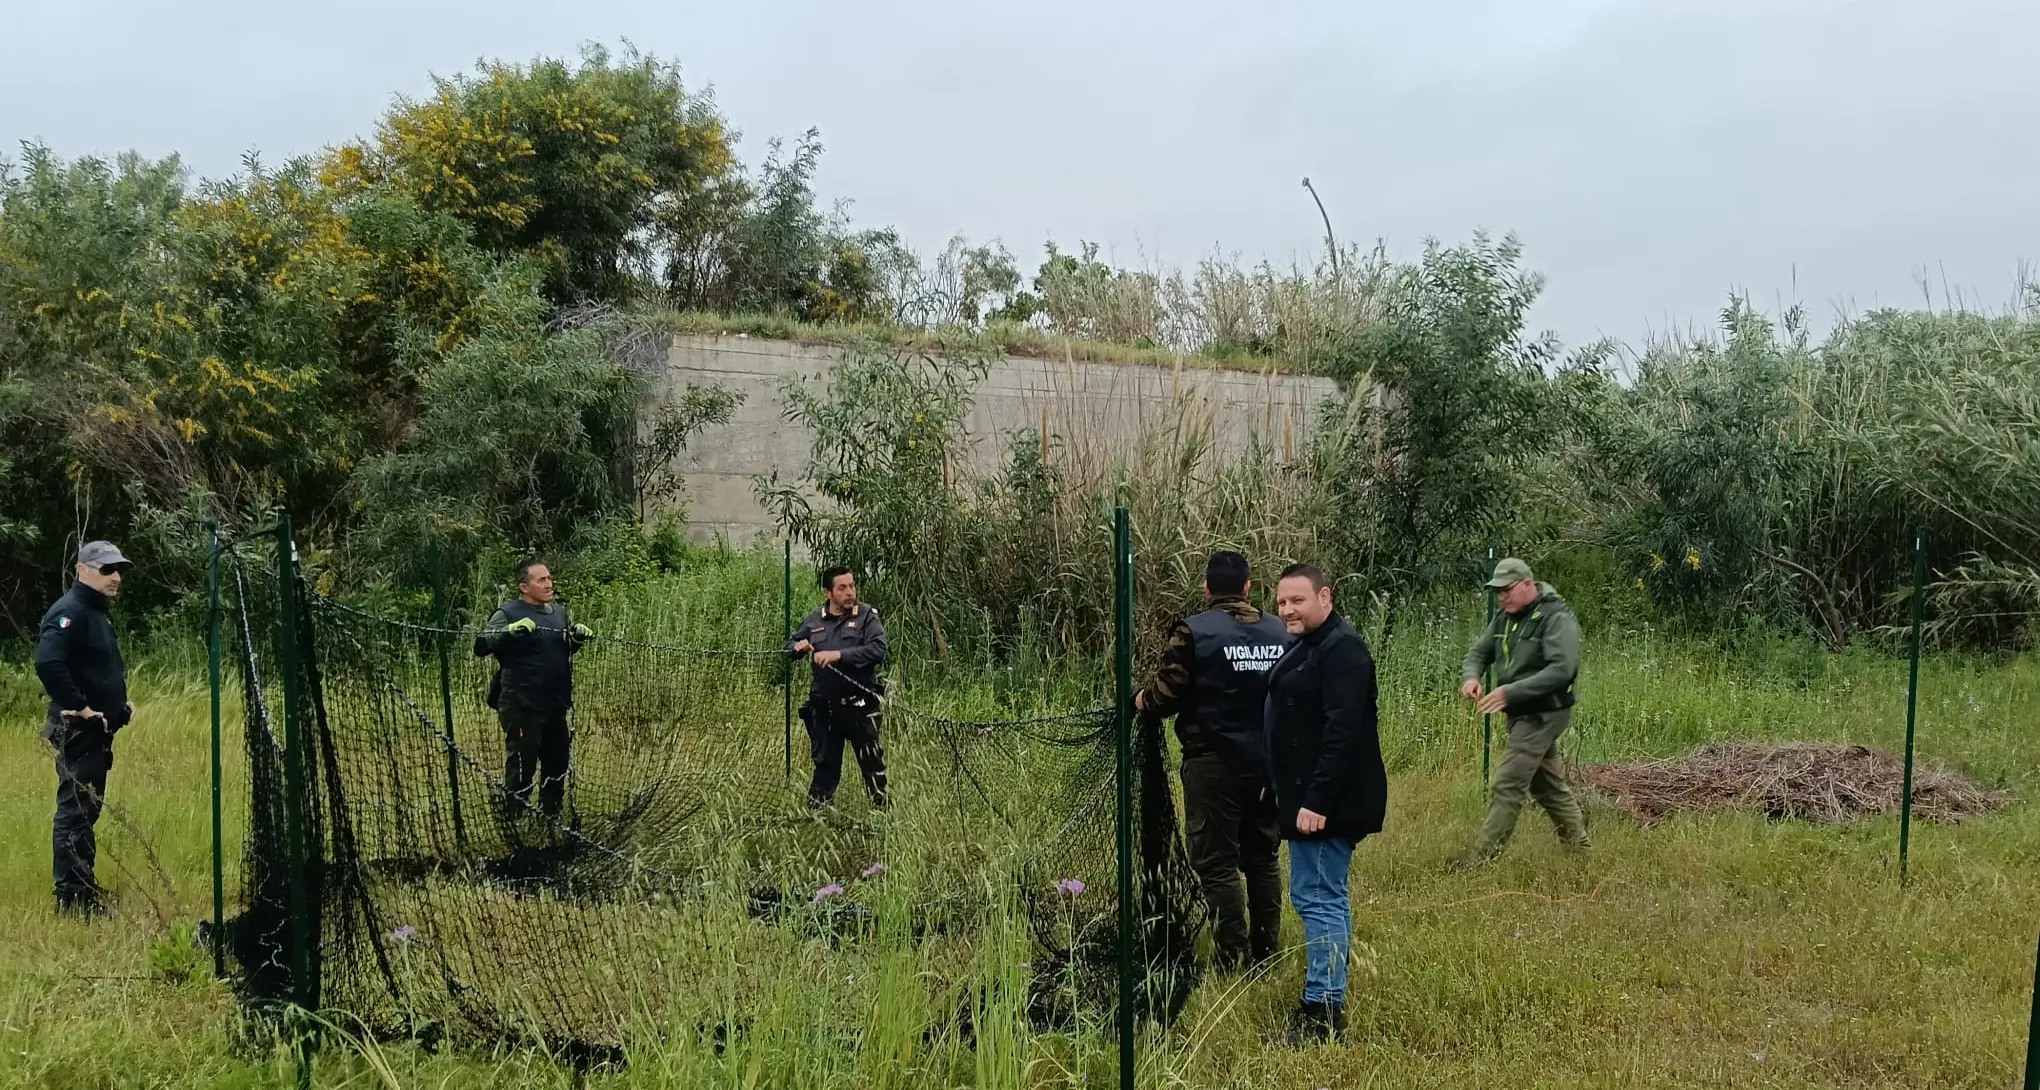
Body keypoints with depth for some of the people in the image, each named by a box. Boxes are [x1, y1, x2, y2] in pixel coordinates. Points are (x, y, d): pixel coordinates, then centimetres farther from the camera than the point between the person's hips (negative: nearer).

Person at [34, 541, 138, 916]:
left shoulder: (98, 612, 17)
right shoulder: (70, 611, -15)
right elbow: (47, 662, -31)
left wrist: (121, 702, 15)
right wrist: (77, 706, -26)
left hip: (98, 730, 10)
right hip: (78, 730, -10)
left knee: (87, 809, 15)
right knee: (75, 810, -6)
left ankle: (84, 892, 24)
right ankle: (71, 896, -2)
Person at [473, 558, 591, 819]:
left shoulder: (559, 611, 12)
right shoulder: (509, 612, -8)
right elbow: (481, 646, -18)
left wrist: (578, 638, 3)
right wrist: (511, 630, -33)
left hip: (555, 706, 7)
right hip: (522, 706, -7)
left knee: (558, 762, 16)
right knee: (521, 765, -1)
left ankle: (550, 815, 32)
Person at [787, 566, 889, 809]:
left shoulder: (867, 616, -3)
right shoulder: (815, 618, 9)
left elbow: (878, 650, -17)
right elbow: (791, 643, 22)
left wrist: (838, 655, -22)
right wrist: (798, 647, -3)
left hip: (859, 706, -3)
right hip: (823, 706, 4)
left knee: (872, 760, 0)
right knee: (825, 761, 14)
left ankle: (882, 806, 10)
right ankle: (816, 805, 25)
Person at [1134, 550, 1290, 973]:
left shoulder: (1193, 632, -11)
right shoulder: (1280, 632, 4)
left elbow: (1165, 699, -13)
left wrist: (1141, 700, 8)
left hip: (1215, 767, -5)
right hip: (1269, 767, 5)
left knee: (1217, 865, 2)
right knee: (1262, 860, 15)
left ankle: (1234, 964, 2)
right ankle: (1265, 956, 22)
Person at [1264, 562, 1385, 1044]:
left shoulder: (1341, 648, -17)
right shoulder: (1307, 647, 16)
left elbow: (1342, 730, -25)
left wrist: (1317, 801, -27)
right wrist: (1296, 798, 19)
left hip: (1327, 803, -11)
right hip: (1308, 799, 11)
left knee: (1319, 899, -8)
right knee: (1324, 898, 16)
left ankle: (1322, 1011, -4)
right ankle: (1324, 1002, 26)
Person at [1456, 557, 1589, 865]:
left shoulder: (1556, 618, -17)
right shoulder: (1505, 617, 8)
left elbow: (1562, 670, -27)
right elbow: (1479, 653, 12)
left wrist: (1510, 692, -32)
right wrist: (1470, 677, -12)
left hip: (1543, 713, -9)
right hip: (1521, 713, 9)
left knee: (1507, 786, -10)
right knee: (1548, 783, 18)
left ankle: (1482, 857, -8)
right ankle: (1577, 843, 31)